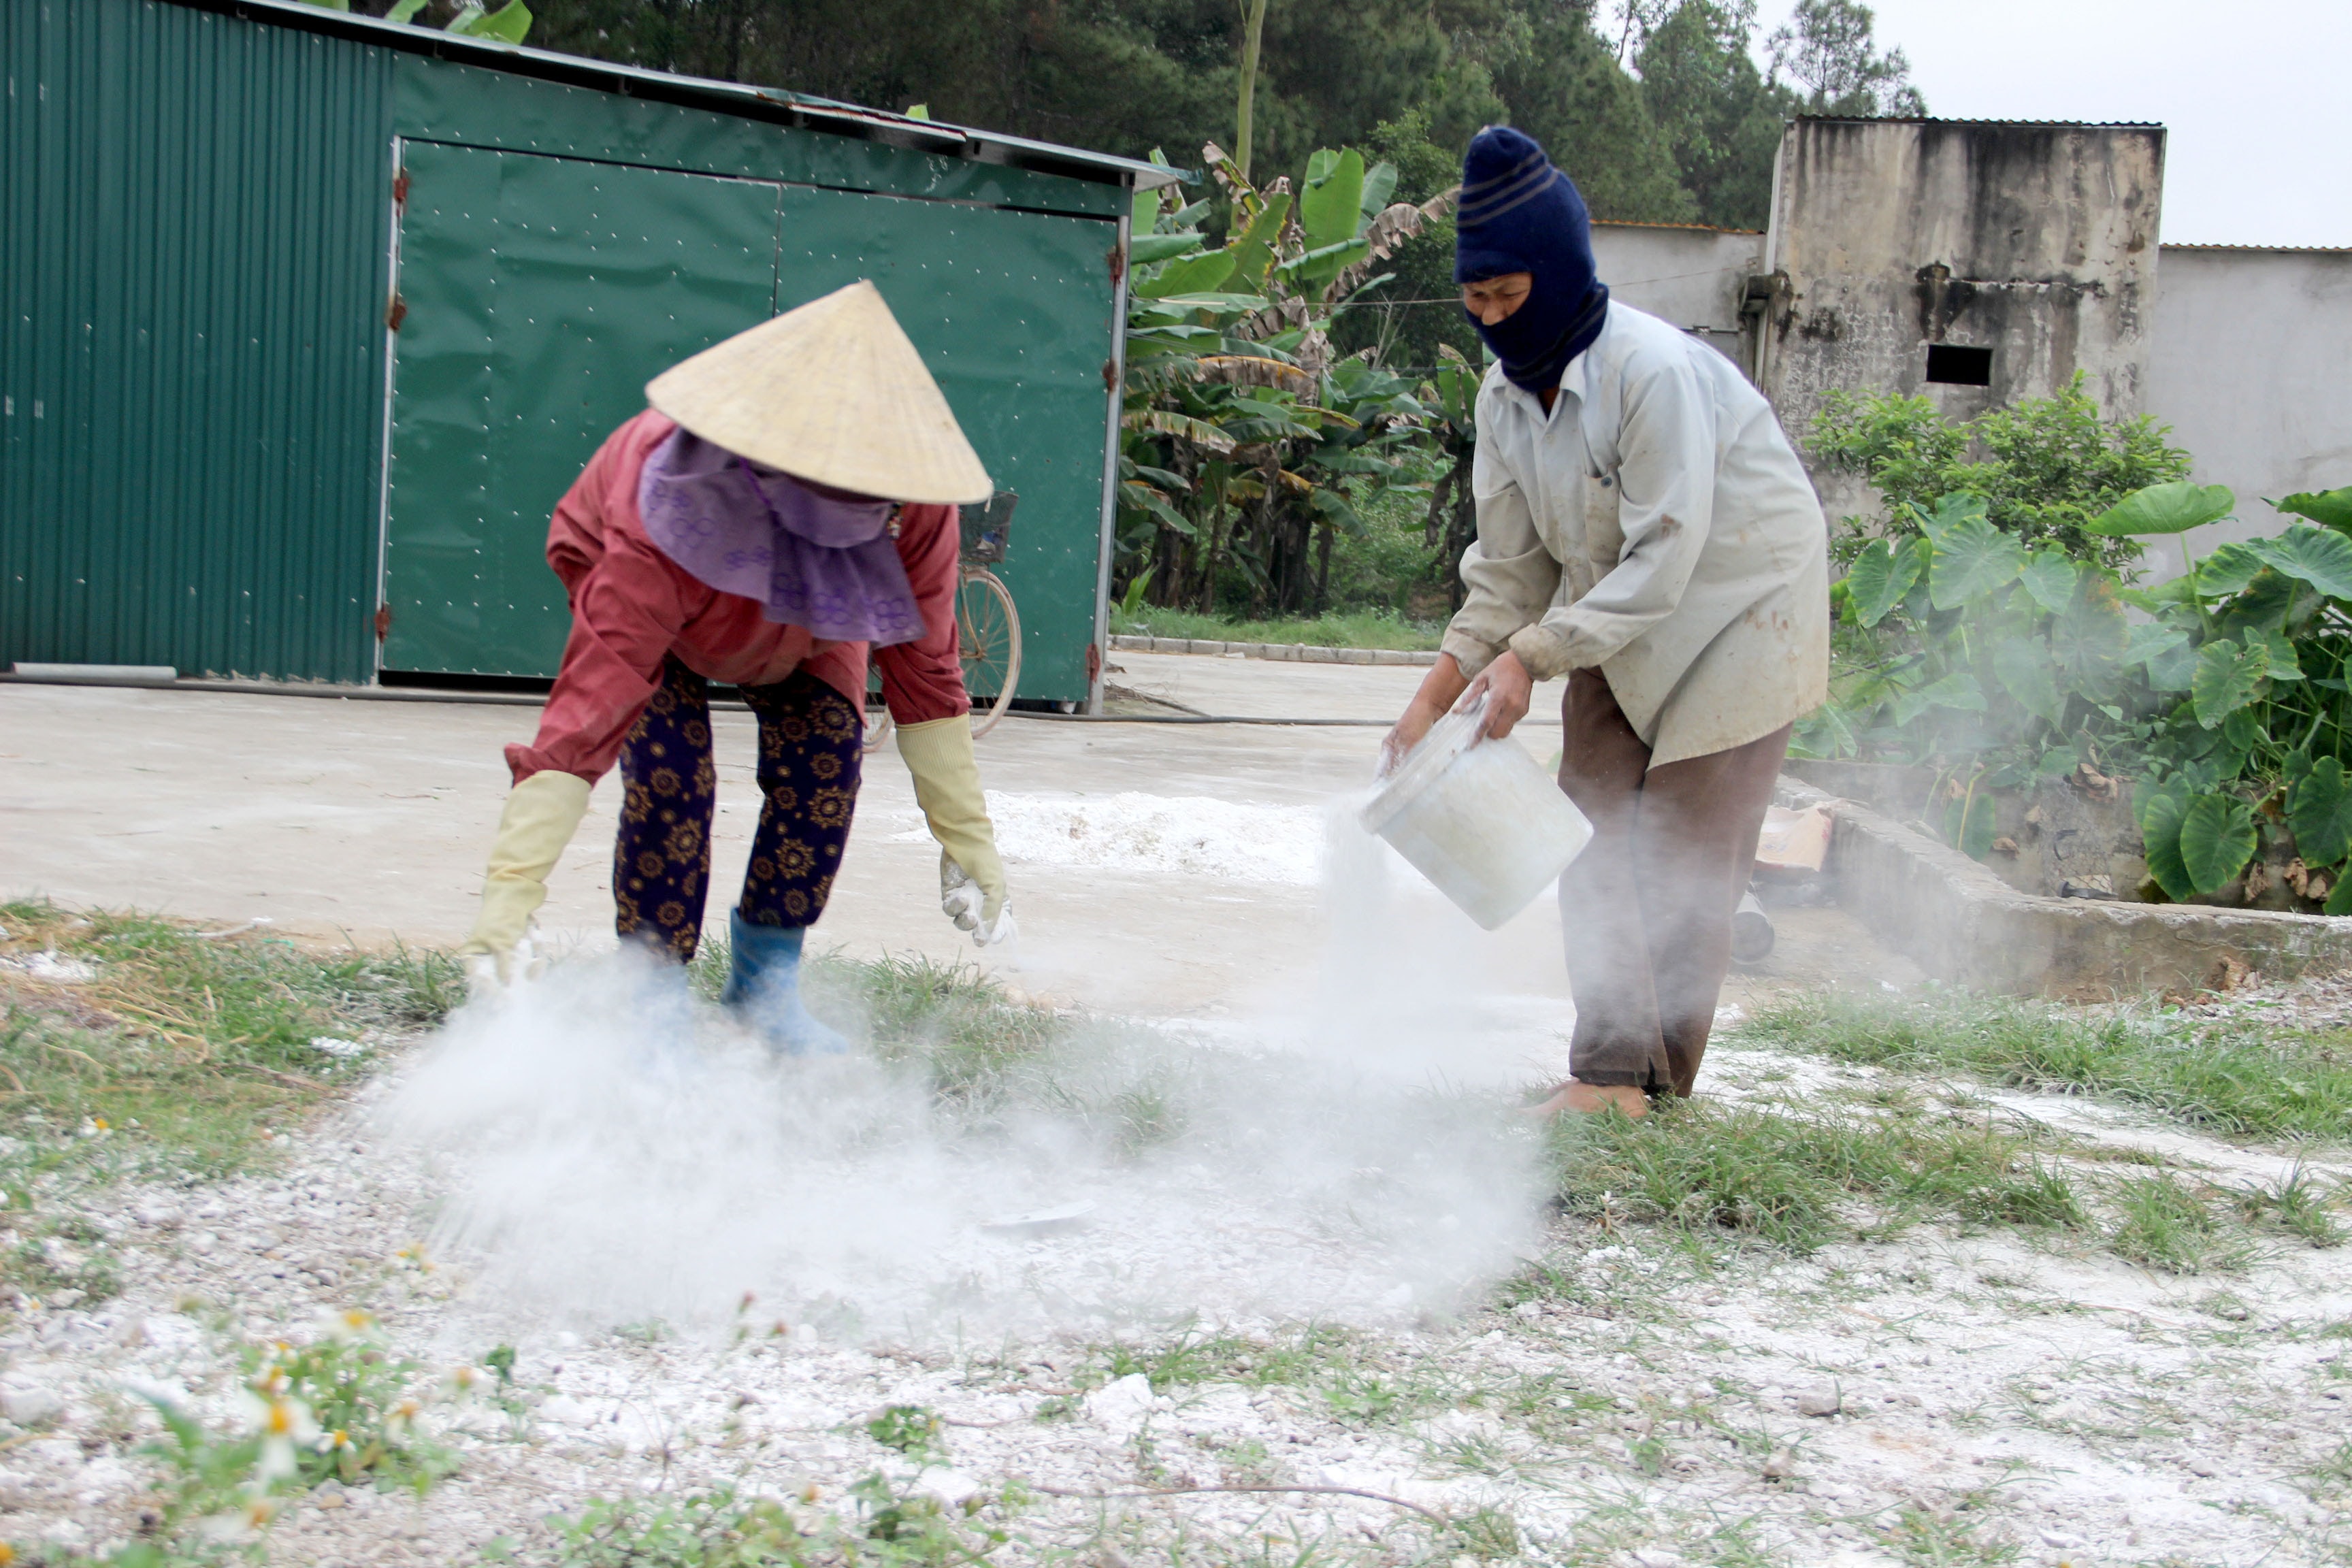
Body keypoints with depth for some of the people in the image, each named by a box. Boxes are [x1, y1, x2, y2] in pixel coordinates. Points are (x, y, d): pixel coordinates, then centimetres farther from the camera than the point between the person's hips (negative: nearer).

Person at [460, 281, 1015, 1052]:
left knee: (825, 752, -17)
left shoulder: (915, 510, -35)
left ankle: (767, 978, 1)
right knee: (669, 769, -24)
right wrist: (512, 889, -54)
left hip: (806, 613, 4)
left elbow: (924, 675, -22)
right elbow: (592, 697, -49)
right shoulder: (659, 533, -47)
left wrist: (967, 841, -19)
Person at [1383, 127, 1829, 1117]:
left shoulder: (1656, 373, -29)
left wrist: (1531, 655, -29)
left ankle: (1659, 1080, 5)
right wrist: (1437, 694, -7)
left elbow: (1662, 560, -28)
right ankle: (1609, 1066, 9)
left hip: (1740, 614, -7)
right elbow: (1508, 565, 0)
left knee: (1686, 853, -4)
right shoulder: (1506, 395, -5)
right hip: (1615, 625, 7)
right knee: (1594, 836, 2)